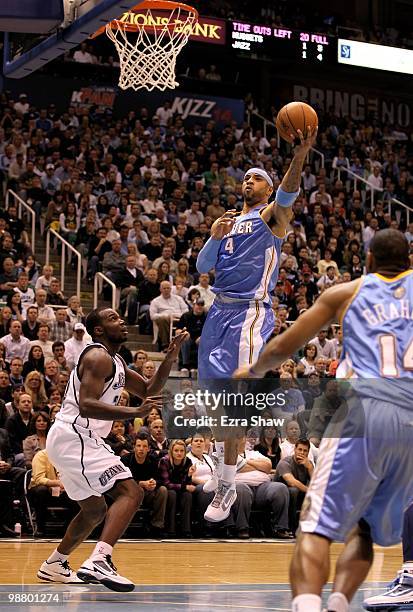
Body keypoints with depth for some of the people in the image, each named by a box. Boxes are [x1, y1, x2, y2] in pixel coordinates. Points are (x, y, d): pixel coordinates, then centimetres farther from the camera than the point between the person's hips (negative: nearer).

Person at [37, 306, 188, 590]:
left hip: (68, 439, 11)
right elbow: (87, 405, -25)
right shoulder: (98, 357, -12)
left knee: (95, 510, 23)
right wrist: (136, 412, -32)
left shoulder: (114, 361, 19)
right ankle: (98, 561, -33)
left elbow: (148, 389, 23)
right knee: (130, 492, -20)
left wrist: (170, 359, 9)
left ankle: (54, 565, 33)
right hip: (75, 437, -11)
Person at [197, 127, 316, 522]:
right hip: (219, 310, 7)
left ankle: (226, 488, -11)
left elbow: (288, 192, -20)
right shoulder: (228, 222, 22)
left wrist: (301, 153, -38)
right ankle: (222, 468, 32)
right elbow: (202, 267, 16)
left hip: (250, 313, -7)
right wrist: (214, 237, -4)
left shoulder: (272, 216, 3)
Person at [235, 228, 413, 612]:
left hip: (364, 408, -2)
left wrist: (252, 372, 42)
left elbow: (281, 349, 24)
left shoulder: (345, 292, 19)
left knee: (318, 525, -5)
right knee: (365, 528, 18)